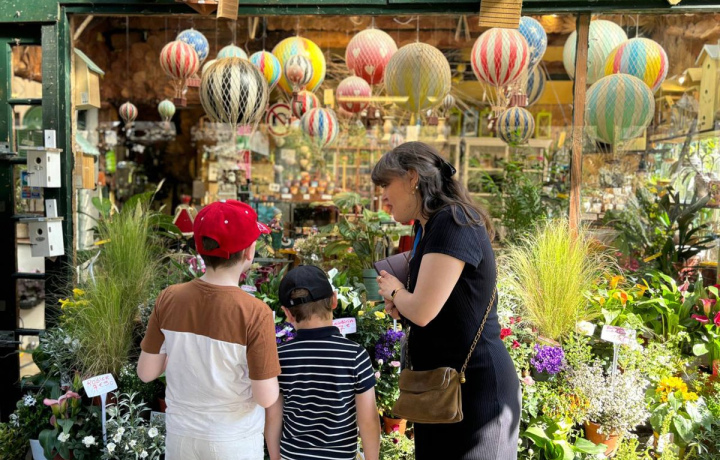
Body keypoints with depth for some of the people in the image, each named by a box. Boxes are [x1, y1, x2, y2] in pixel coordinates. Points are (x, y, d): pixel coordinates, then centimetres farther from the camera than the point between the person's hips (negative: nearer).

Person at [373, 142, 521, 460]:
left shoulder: (453, 222, -20)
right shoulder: (428, 228, 10)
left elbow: (423, 311, -27)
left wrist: (394, 291, -5)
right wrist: (400, 303, 2)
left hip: (473, 388, -9)